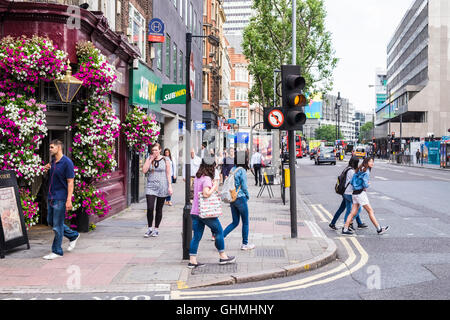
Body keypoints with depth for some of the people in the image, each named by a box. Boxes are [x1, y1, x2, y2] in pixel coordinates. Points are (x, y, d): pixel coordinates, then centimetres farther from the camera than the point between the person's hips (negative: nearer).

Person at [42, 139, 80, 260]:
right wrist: (47, 169, 5)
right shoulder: (53, 161, 10)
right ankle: (73, 235, 31)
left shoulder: (67, 162, -14)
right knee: (51, 222, 17)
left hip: (60, 198, -9)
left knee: (57, 225, -3)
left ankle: (57, 251, 8)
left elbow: (70, 182, -16)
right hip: (51, 197, 9)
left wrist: (69, 200, -22)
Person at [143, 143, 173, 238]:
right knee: (150, 208, -9)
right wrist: (151, 160, -7)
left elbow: (168, 174, 1)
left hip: (162, 187, -1)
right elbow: (144, 170, -5)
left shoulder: (165, 160, 2)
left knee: (159, 209, 6)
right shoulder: (149, 159, 7)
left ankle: (156, 229, 19)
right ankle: (150, 228, 6)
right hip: (151, 187, 1)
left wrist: (170, 186, -6)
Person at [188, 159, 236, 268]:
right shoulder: (207, 178, -15)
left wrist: (214, 187, 11)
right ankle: (223, 257, 17)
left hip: (195, 212, 8)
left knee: (196, 236, 8)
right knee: (219, 231, 9)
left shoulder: (197, 177, 12)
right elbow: (206, 194, -26)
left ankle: (192, 261, 6)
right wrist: (214, 187, -11)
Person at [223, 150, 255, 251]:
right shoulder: (242, 171, -14)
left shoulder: (233, 170, 8)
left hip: (232, 199, 7)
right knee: (245, 222, 8)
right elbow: (244, 186, -14)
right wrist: (248, 196, 2)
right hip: (240, 198, -7)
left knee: (235, 222, 14)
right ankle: (245, 244, 17)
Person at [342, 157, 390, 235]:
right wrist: (367, 185, 2)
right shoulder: (366, 172, -12)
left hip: (355, 193, 9)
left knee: (353, 212, 8)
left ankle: (345, 229, 6)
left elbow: (352, 182, 17)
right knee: (370, 211, -1)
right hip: (361, 193, -9)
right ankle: (379, 229, 4)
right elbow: (365, 184, -19)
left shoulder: (359, 170, 15)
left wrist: (358, 186, 10)